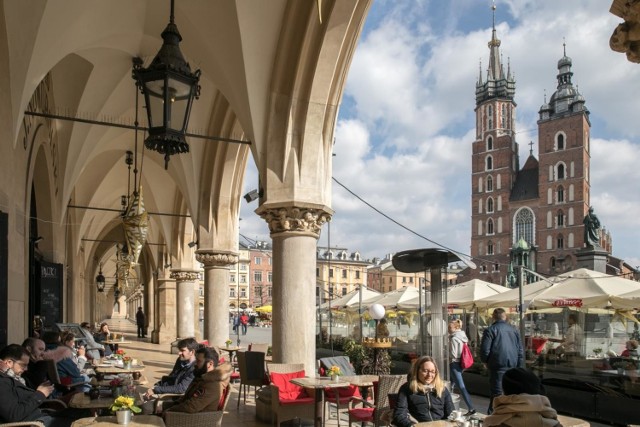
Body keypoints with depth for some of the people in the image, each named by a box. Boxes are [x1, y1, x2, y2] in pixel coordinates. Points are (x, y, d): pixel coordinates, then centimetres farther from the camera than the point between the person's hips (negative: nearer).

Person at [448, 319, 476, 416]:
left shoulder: (454, 339, -18)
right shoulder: (463, 337, 8)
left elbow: (453, 355, -18)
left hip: (454, 364, -10)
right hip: (461, 363, 10)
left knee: (461, 387, -9)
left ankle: (471, 408, -11)